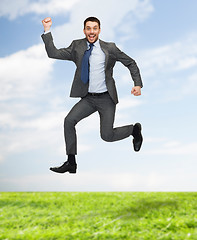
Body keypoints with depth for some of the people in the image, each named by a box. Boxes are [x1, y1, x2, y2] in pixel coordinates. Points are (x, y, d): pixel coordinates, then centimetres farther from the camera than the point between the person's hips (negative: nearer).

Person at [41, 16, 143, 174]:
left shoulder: (109, 48, -3)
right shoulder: (77, 47, 4)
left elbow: (131, 63, 4)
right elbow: (53, 53, -2)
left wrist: (138, 84, -7)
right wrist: (47, 30, -10)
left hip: (106, 98, -3)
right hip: (88, 98, 3)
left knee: (107, 136, -6)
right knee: (69, 121, -15)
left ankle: (134, 129, 26)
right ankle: (71, 163, -3)